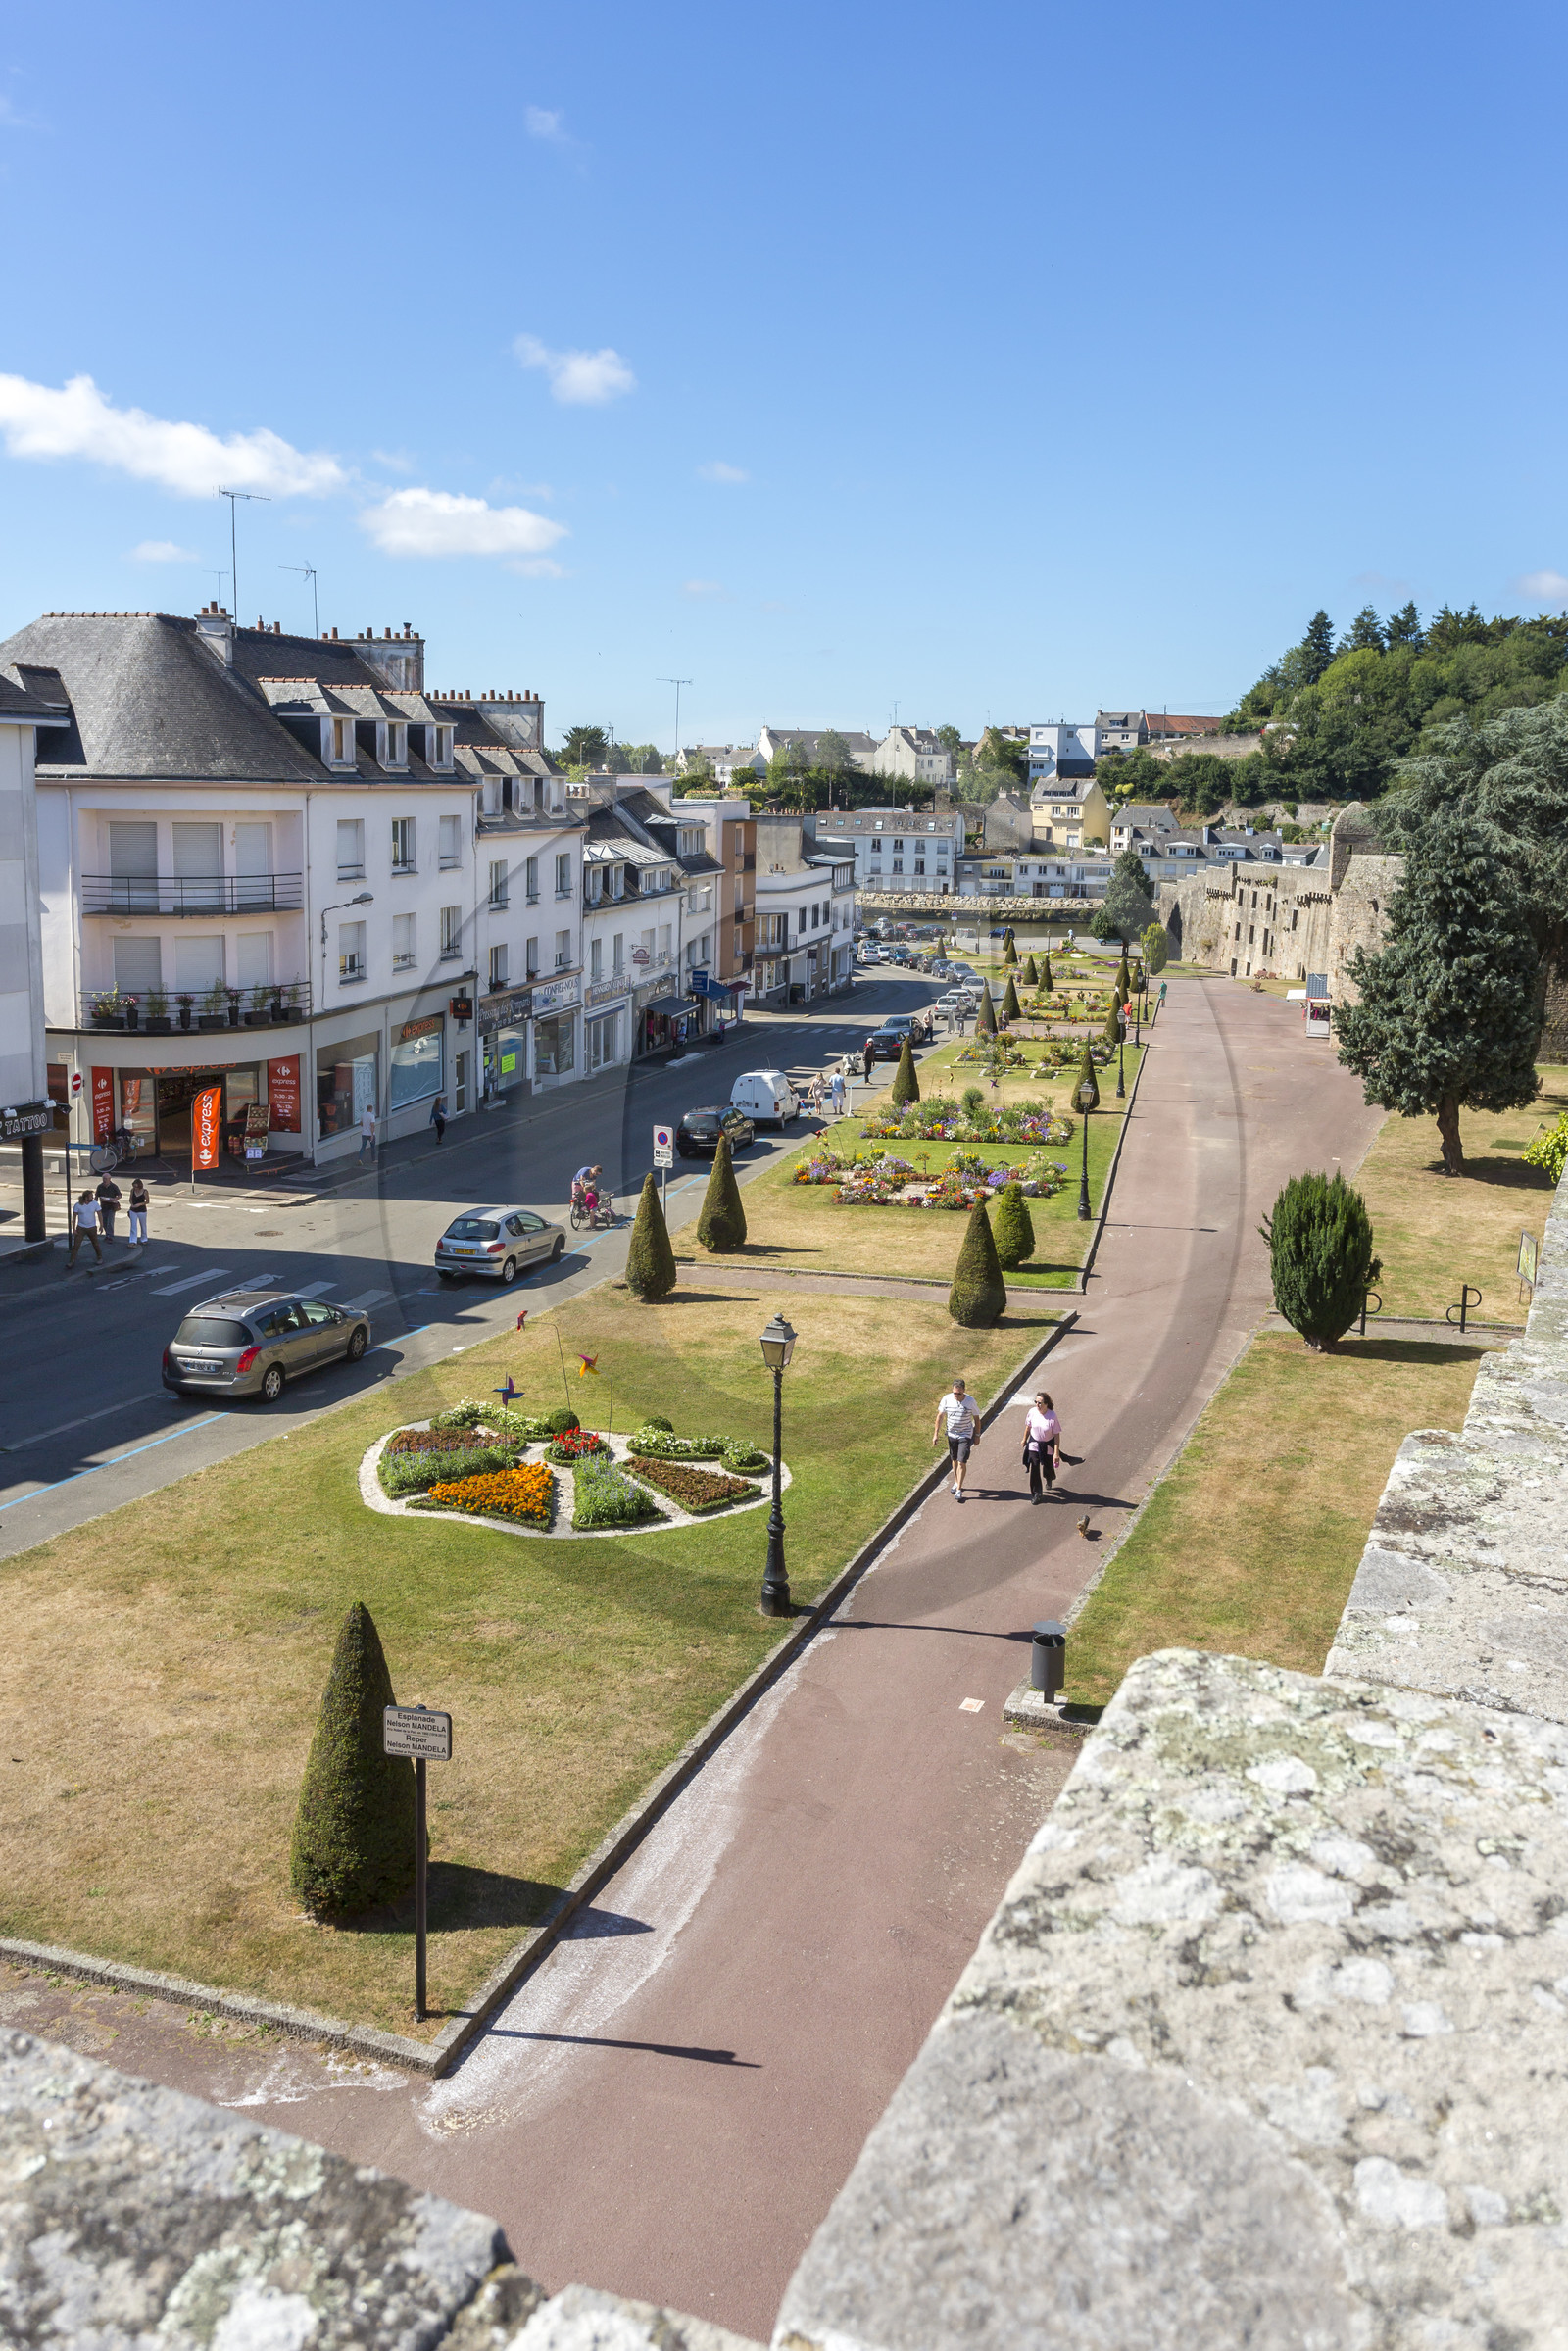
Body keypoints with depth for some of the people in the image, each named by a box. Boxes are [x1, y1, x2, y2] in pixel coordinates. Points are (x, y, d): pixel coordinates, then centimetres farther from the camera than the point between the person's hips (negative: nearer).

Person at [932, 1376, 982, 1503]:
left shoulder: (970, 1401, -14)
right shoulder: (946, 1399, -10)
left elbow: (976, 1419, -2)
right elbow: (940, 1416, 1)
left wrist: (977, 1435, 2)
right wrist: (936, 1433, 1)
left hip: (965, 1436, -3)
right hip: (951, 1434, 3)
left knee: (962, 1462, -9)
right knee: (954, 1460, 16)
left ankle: (959, 1490, -5)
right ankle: (957, 1482, 35)